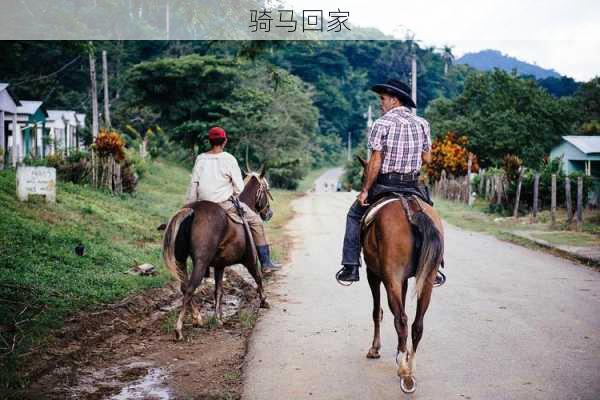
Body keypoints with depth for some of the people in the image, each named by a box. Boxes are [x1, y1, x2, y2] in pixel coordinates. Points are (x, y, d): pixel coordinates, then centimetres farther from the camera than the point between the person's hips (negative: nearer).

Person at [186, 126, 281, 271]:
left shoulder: (200, 159, 4)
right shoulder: (229, 159, -7)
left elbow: (193, 184, 5)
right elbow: (239, 187, -6)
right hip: (225, 204, -5)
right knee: (256, 221, 9)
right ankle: (265, 262, 9)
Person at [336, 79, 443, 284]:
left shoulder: (382, 124, -9)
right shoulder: (422, 124, 5)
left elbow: (375, 162, -13)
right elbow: (427, 159, 7)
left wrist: (365, 190, -6)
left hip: (385, 184, -4)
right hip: (414, 186, 4)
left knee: (354, 215, 15)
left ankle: (351, 267, 10)